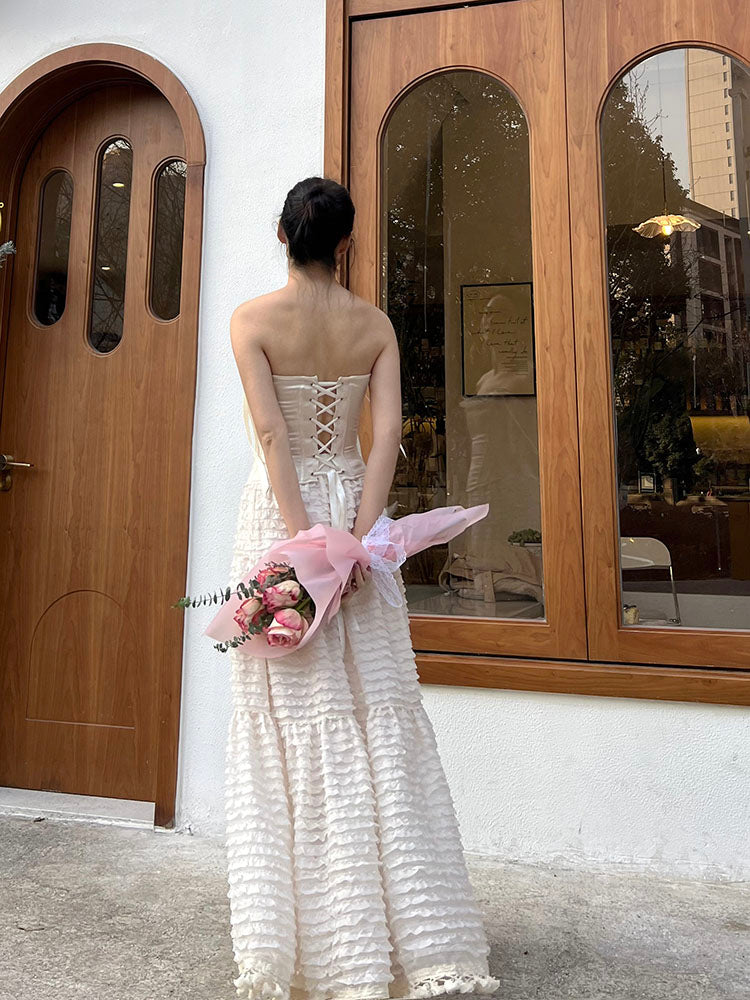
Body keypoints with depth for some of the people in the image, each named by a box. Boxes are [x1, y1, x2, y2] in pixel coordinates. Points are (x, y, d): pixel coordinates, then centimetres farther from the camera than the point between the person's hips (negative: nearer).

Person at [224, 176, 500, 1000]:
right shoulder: (376, 325, 5)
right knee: (378, 714, 8)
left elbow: (270, 433, -12)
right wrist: (358, 535, -10)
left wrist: (302, 538, -15)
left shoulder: (251, 319, -1)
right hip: (355, 510, 2)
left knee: (292, 717, 6)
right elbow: (387, 433, -7)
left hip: (279, 513, -2)